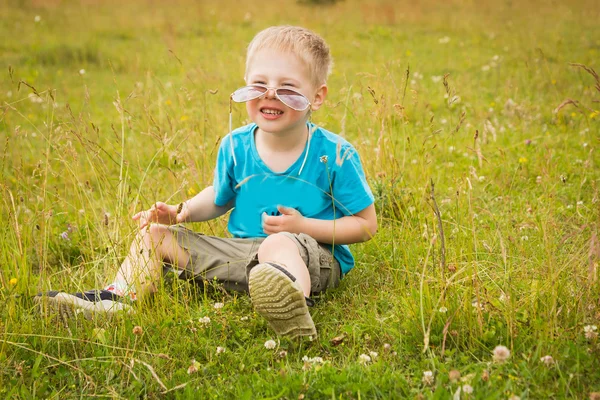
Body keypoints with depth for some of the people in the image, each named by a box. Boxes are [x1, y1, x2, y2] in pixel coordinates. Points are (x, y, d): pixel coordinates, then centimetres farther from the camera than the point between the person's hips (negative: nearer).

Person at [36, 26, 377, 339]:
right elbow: (220, 197, 20)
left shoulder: (334, 155, -13)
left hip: (314, 258, -6)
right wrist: (182, 212, -2)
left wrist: (302, 227, -19)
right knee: (157, 233, 2)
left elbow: (366, 224, -8)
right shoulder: (235, 147, 0)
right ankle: (117, 300, -11)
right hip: (245, 253, 6)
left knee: (279, 245, -43)